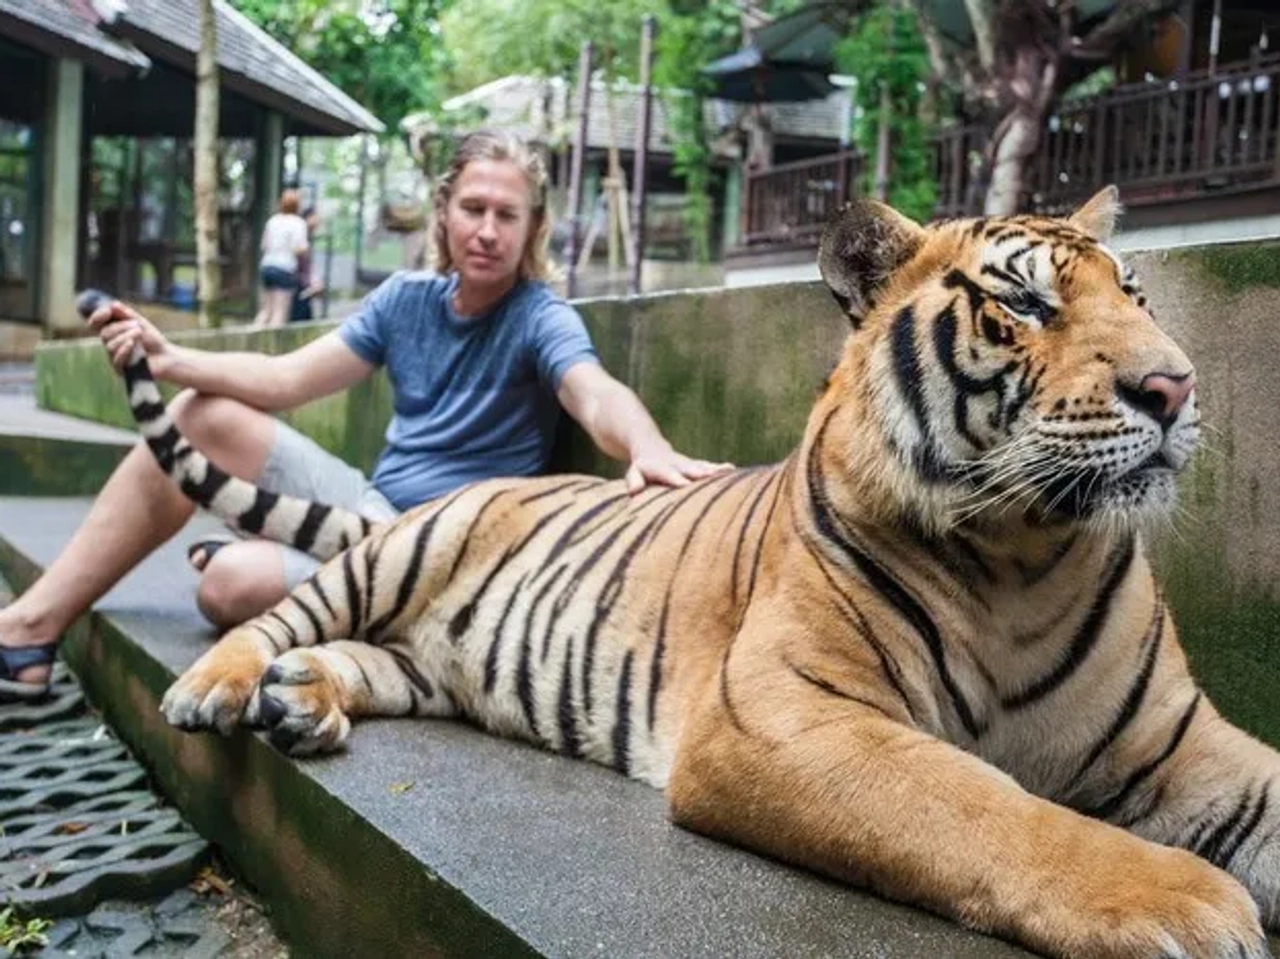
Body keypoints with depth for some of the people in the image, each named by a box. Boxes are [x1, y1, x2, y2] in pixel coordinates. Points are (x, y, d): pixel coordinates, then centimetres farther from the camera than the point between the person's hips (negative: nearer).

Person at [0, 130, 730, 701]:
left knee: (231, 583, -29)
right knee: (203, 416, -2)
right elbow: (285, 379, 4)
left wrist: (648, 450, -58)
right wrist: (168, 358, -9)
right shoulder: (406, 299, 5)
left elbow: (596, 395, -34)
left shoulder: (540, 318, -13)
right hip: (370, 503, 7)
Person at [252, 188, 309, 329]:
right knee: (280, 311, -5)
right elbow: (299, 249, -17)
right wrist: (307, 247, 2)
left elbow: (264, 245, 16)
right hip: (284, 269, -7)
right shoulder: (298, 222, -8)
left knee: (266, 309, 14)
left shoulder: (272, 220, 12)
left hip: (266, 266, 7)